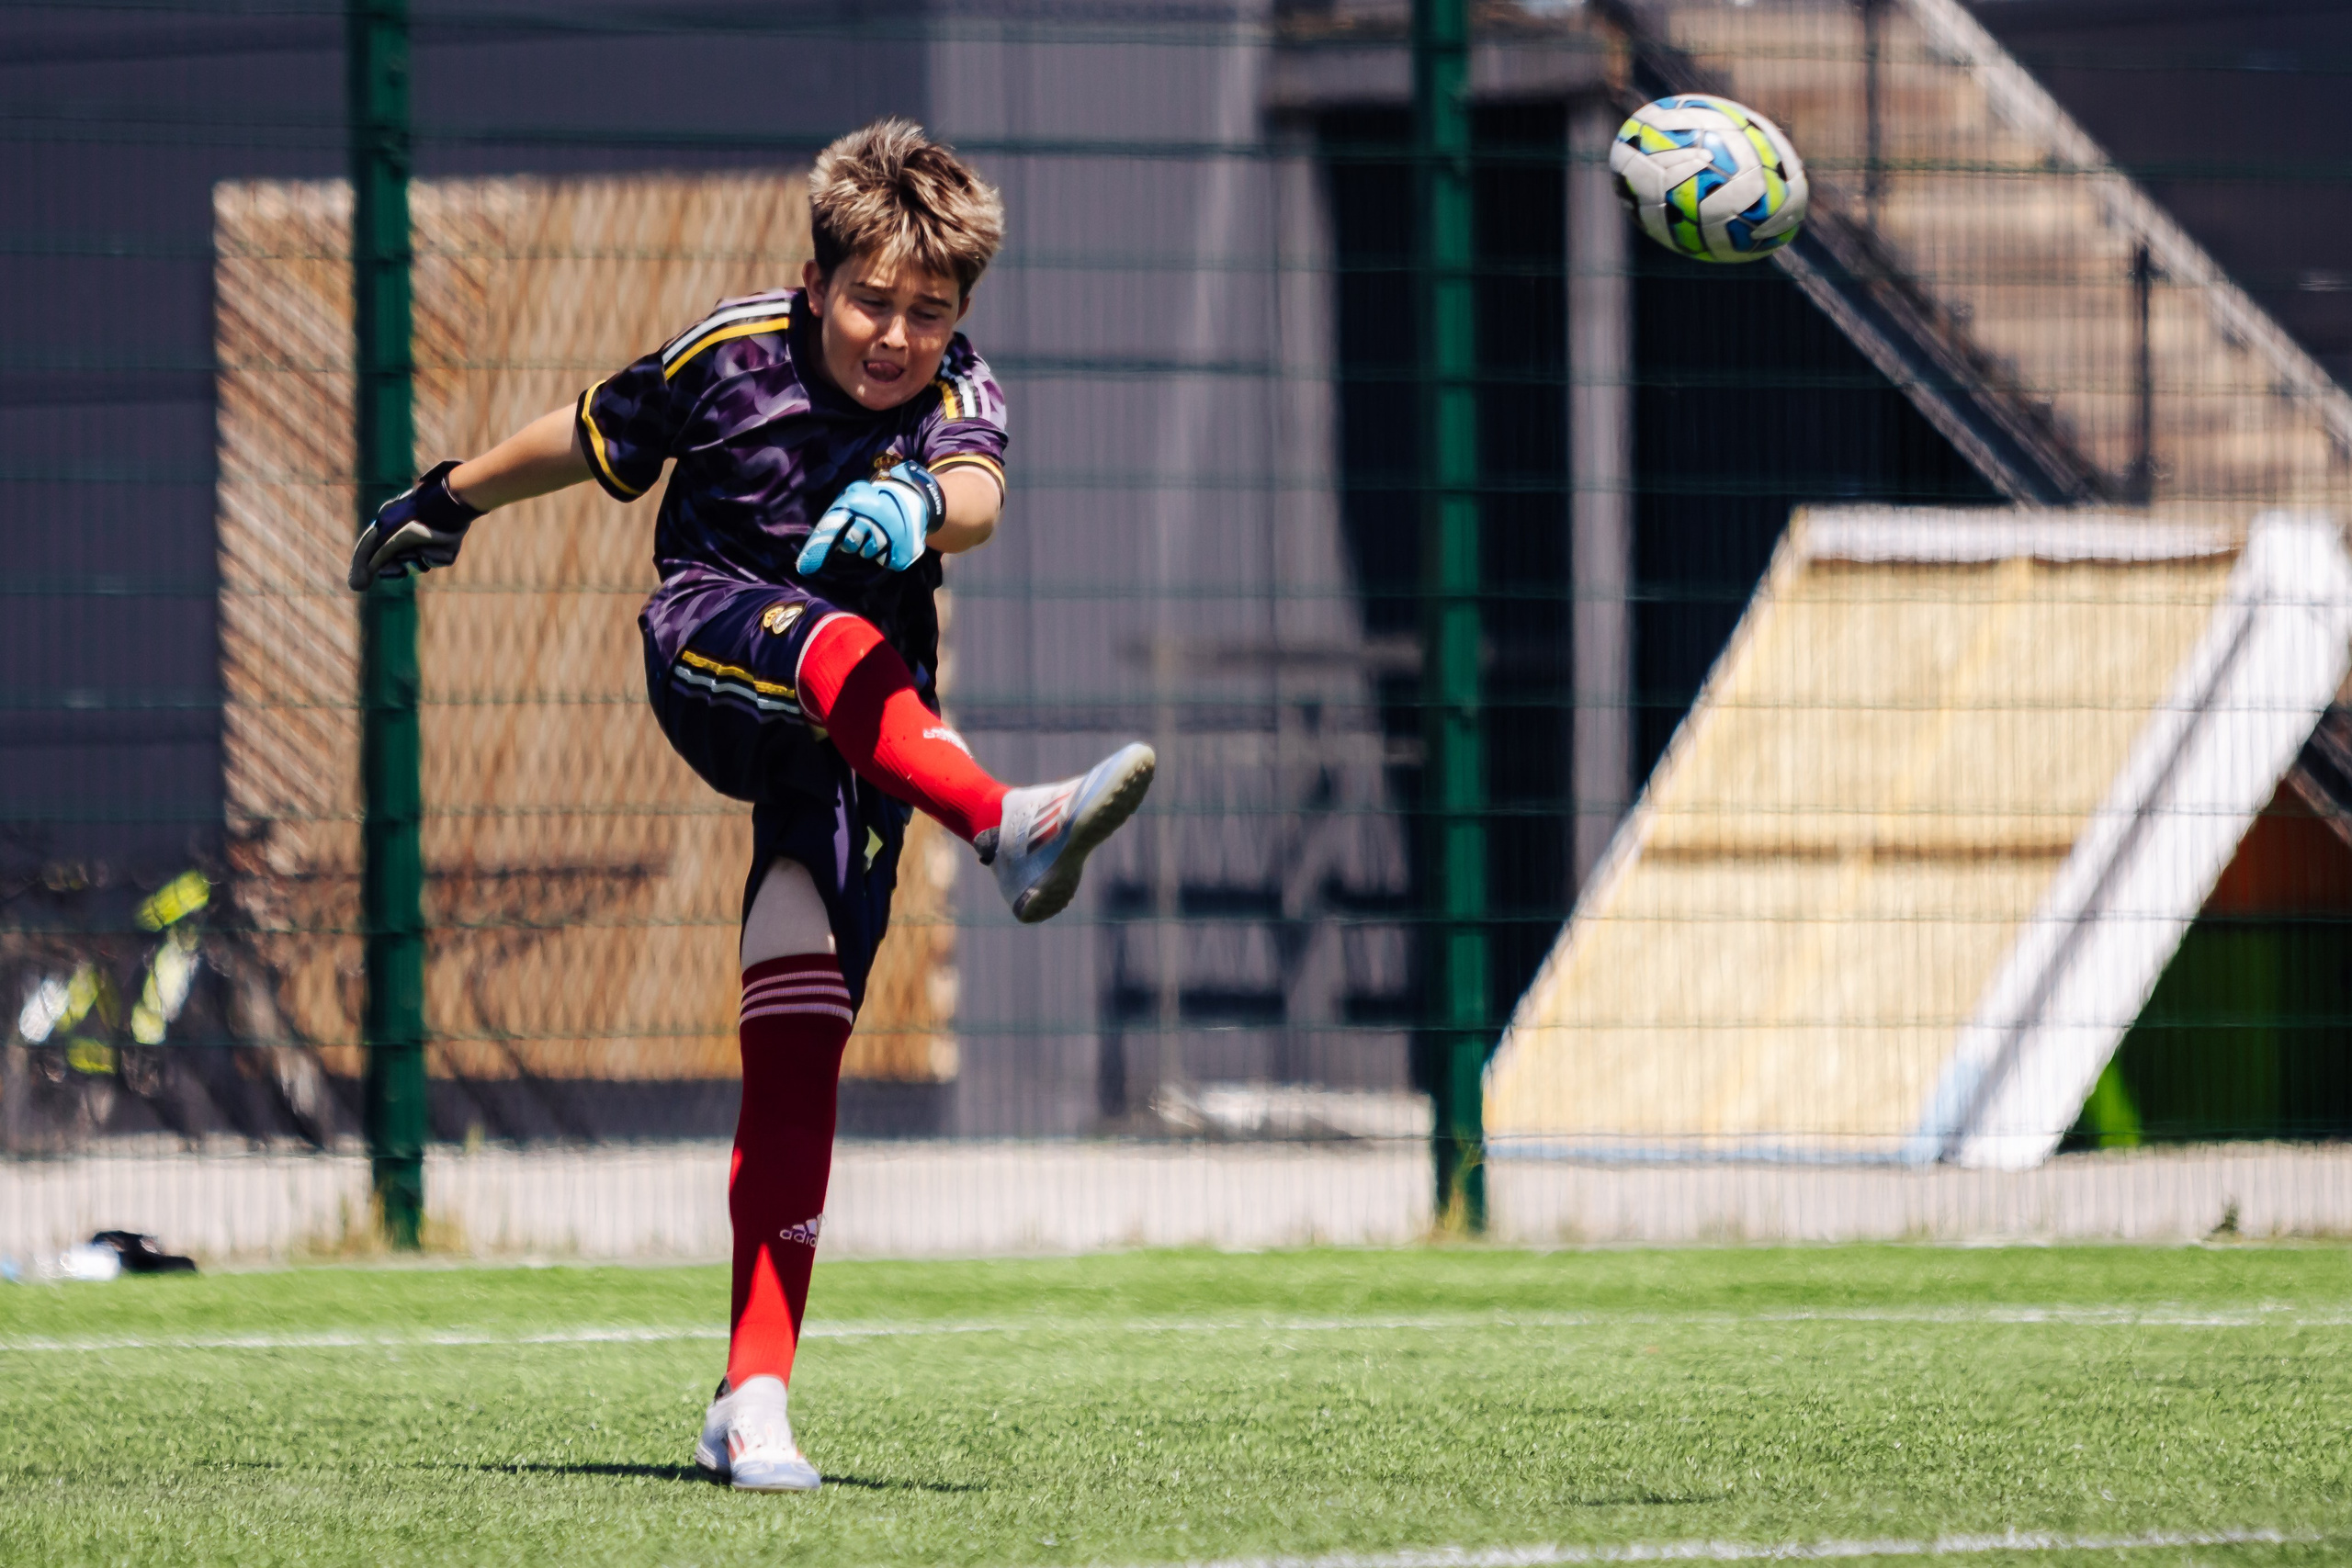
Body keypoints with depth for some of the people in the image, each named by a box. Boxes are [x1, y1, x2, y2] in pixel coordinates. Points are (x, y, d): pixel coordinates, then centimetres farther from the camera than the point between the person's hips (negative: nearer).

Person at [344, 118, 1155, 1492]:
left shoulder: (958, 399, -7)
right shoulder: (732, 357, -6)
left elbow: (979, 499, -31)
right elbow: (590, 441, 13)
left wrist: (920, 502, -54)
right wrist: (449, 501, 26)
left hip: (858, 741, 1)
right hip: (709, 650, -1)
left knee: (798, 1046, -7)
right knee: (839, 648, -36)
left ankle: (755, 1397, -7)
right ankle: (1010, 827, -66)